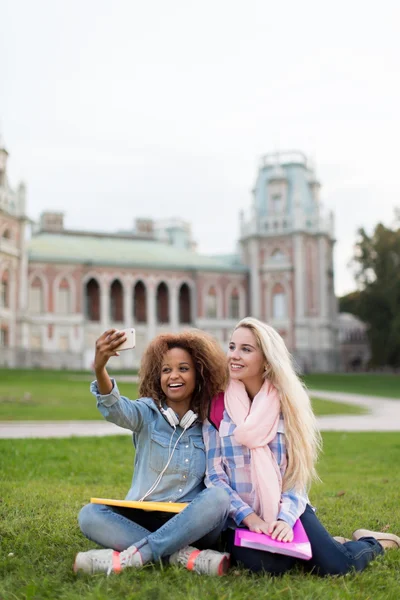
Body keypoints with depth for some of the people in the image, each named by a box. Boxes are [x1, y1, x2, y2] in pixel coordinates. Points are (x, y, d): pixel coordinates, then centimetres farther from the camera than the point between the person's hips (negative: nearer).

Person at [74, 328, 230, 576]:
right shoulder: (148, 413, -2)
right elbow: (115, 409, -25)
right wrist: (100, 368, -44)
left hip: (190, 524, 0)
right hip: (143, 520, 0)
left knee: (219, 497, -30)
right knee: (90, 515, -24)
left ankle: (132, 556, -28)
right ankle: (186, 555, -29)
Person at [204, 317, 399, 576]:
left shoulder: (288, 402, 1)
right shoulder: (216, 406, -3)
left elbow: (297, 474, -1)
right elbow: (214, 475, -5)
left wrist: (285, 519, -17)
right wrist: (250, 518, -16)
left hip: (286, 508, 1)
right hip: (240, 517, 0)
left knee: (335, 565, -20)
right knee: (268, 566, -30)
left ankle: (371, 543, 15)